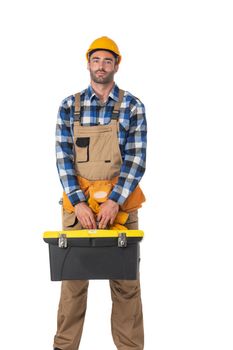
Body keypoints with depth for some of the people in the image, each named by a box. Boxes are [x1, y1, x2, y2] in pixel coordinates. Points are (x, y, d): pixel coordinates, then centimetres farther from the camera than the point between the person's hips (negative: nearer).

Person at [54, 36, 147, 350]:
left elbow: (136, 158, -6)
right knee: (73, 275, 5)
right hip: (77, 201, 1)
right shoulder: (69, 106, 4)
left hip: (120, 202, -1)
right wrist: (78, 202, -13)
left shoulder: (133, 107, 0)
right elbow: (63, 156, -2)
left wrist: (114, 201, -17)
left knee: (125, 278, 3)